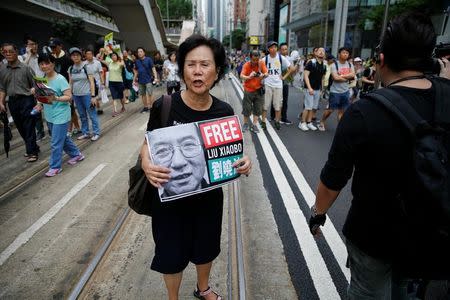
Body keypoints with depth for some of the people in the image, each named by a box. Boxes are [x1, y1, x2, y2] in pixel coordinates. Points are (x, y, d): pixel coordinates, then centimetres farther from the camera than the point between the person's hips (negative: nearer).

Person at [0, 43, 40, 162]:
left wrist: (33, 89, -20)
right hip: (12, 101, 5)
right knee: (20, 128, 12)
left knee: (29, 127, -2)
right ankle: (33, 147, 27)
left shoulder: (26, 68, -6)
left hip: (26, 100, -5)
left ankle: (32, 152, 7)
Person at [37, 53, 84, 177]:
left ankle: (55, 166, 12)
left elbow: (69, 97, -17)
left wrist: (56, 98, -32)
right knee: (62, 138, 20)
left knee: (56, 143, -2)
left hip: (60, 116, -8)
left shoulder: (60, 79, -15)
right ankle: (77, 154, 38)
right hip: (50, 115, 8)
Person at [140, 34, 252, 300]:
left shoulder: (224, 111, -12)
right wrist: (146, 165, -29)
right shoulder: (165, 106, -19)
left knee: (206, 248, 25)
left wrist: (242, 163, -21)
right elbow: (148, 145, -7)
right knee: (172, 254, 17)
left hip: (209, 196, 3)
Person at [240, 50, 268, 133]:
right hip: (248, 90, -2)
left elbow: (266, 73, -9)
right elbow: (241, 76, -21)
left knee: (258, 108, 3)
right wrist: (249, 77, -42)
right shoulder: (246, 65, -12)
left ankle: (254, 125, 13)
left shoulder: (261, 63, -5)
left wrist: (263, 75, -33)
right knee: (247, 108, 4)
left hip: (259, 89, 2)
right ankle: (245, 124, 22)